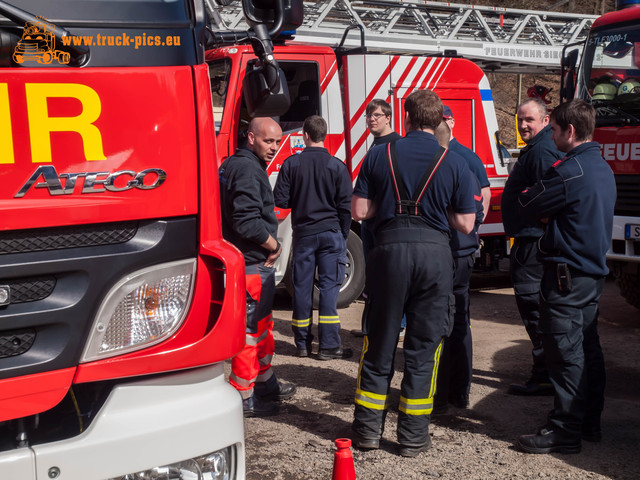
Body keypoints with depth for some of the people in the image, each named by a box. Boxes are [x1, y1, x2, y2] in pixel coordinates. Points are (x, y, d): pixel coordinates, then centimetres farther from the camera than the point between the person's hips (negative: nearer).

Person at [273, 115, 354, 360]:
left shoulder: (291, 164, -4)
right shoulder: (337, 166, -6)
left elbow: (280, 200, -3)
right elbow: (345, 205, -4)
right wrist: (343, 235, 8)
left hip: (303, 232, 1)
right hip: (331, 232, -1)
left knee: (302, 287, 9)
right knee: (329, 286, 1)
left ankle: (303, 344, 17)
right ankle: (329, 345, 1)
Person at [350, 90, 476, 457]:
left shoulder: (380, 155, 2)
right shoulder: (455, 163, 1)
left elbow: (360, 211, 1)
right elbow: (465, 223, 1)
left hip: (390, 248, 1)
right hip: (435, 252, 0)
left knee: (380, 343, 12)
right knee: (424, 347, 8)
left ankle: (369, 428, 20)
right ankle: (414, 436, 14)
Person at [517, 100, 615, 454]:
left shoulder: (570, 170, -19)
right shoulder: (603, 168, 12)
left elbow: (527, 205, -13)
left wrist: (529, 195, 8)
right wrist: (549, 214, 6)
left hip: (567, 275, -10)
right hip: (594, 271, 10)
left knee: (566, 353, -4)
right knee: (588, 349, 15)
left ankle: (565, 431, 1)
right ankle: (589, 423, 24)